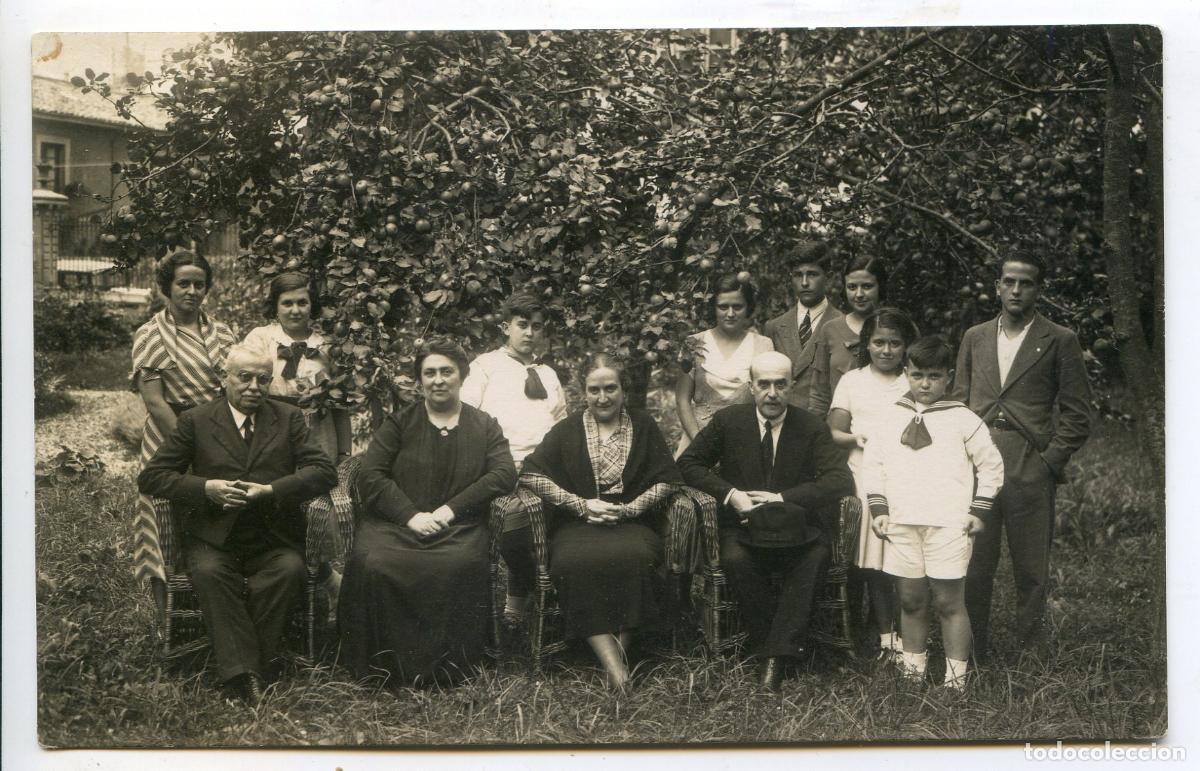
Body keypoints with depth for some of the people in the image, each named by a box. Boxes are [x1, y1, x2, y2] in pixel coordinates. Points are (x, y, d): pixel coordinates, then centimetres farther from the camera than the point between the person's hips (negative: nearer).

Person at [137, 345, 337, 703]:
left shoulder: (288, 418, 10)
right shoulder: (196, 420, 8)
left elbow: (325, 471, 0)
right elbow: (150, 477, 5)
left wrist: (271, 490, -13)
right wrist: (206, 488, -12)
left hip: (273, 539, 1)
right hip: (214, 537, 0)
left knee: (290, 570, -30)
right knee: (209, 572, -32)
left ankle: (250, 665, -20)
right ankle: (242, 672, -30)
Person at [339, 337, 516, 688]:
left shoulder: (485, 426, 18)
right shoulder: (399, 422, 16)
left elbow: (505, 474, 3)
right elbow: (370, 475, 5)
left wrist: (451, 509, -10)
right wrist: (411, 515, -11)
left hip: (459, 526, 0)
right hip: (394, 523, 1)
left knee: (459, 565, -35)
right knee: (373, 562, -32)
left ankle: (443, 665, -19)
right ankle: (386, 664, -16)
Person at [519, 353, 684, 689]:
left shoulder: (644, 426, 14)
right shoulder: (566, 431, 13)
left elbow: (666, 481, 9)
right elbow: (531, 474, 2)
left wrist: (628, 509, -7)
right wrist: (582, 505, -7)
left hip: (632, 522, 0)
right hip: (578, 523, 0)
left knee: (637, 557, -36)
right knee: (576, 563, -34)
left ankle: (621, 647, -25)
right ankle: (612, 662, -34)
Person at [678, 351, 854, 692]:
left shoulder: (811, 427, 1)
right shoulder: (728, 421, 3)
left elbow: (842, 480, -7)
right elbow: (688, 463, 7)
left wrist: (783, 498, -17)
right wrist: (729, 494, -10)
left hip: (795, 529, 0)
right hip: (742, 527, 0)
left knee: (817, 555, -32)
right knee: (736, 560, -33)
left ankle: (775, 654, -25)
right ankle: (777, 645, -18)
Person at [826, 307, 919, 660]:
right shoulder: (852, 381, 15)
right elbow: (833, 433, 10)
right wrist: (857, 438, -9)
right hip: (864, 482, 1)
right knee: (872, 563, -7)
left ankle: (902, 637, -3)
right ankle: (885, 638, 0)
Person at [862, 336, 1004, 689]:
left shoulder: (962, 419, 1)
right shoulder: (891, 417, 8)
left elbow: (991, 465, 6)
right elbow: (872, 464, 12)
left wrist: (978, 511, 0)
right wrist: (879, 509, 4)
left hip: (948, 524, -3)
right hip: (901, 524, 3)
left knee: (948, 601, 0)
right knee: (910, 600, 11)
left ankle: (956, 681, 9)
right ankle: (913, 672, 24)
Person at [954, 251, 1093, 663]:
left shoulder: (1060, 341, 2)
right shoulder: (975, 337, 13)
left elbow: (1078, 414, 2)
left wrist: (1050, 460, -7)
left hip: (1030, 472, -3)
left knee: (1031, 568, 5)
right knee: (972, 565, 4)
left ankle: (1032, 651, 20)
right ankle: (971, 649, 16)